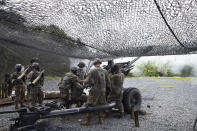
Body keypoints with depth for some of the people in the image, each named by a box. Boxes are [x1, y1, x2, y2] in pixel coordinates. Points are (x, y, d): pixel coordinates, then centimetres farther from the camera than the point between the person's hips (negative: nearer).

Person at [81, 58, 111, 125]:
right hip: (102, 91, 5)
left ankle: (88, 121, 8)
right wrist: (109, 88, 25)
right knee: (101, 105, 17)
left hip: (94, 91, -5)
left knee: (90, 106, 4)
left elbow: (87, 81, -11)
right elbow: (108, 82, 8)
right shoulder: (105, 71, 4)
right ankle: (101, 119, 22)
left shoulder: (92, 71, -10)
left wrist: (84, 83, 10)